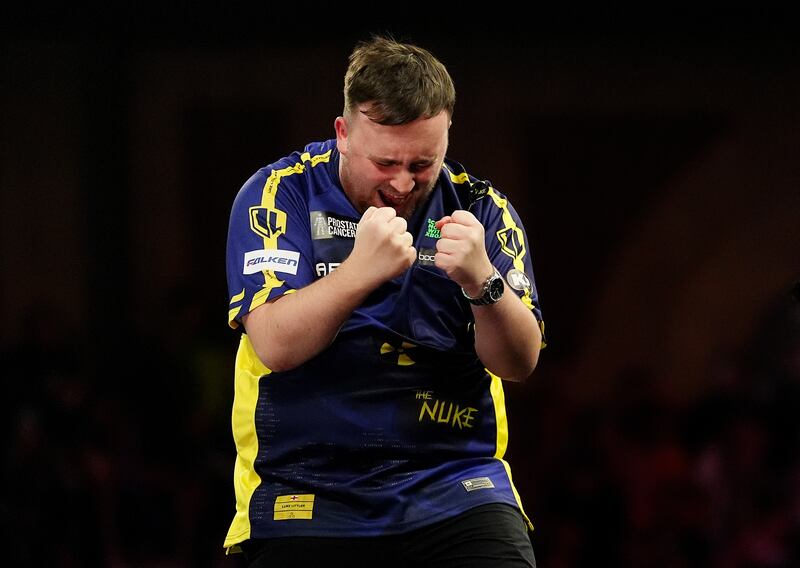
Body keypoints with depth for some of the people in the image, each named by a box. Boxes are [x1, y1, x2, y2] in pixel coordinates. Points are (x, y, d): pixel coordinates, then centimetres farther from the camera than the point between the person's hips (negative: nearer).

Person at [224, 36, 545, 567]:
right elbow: (274, 345, -14)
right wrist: (360, 270, -29)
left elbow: (521, 362, -2)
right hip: (308, 488, 0)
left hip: (454, 482, 0)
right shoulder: (280, 195, -2)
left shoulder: (480, 208, 5)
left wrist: (482, 281, -22)